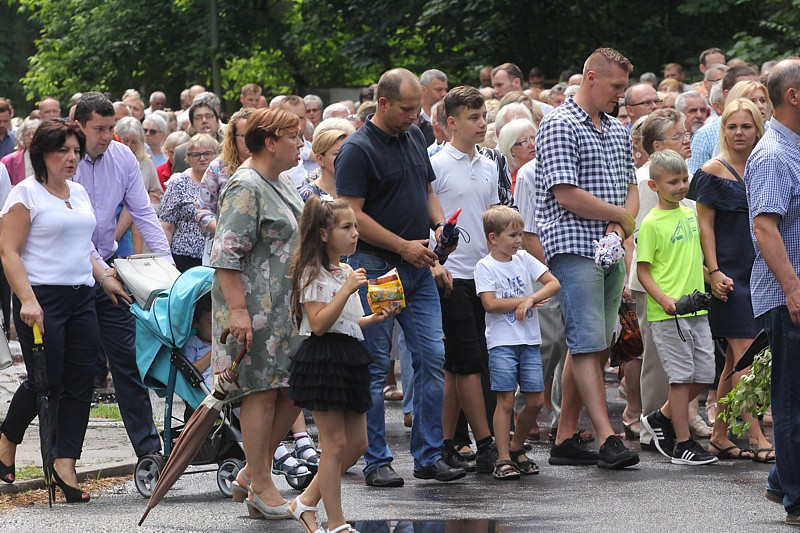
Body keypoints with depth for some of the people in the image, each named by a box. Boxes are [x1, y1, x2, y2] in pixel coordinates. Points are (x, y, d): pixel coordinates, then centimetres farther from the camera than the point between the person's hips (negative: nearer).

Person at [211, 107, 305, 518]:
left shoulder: (279, 183, 15)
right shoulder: (245, 188, -15)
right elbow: (226, 254, -20)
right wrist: (237, 310, -24)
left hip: (286, 307, 10)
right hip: (255, 309, -10)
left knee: (295, 387, 8)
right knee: (262, 391, -5)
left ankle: (252, 472, 17)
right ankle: (261, 484, 2)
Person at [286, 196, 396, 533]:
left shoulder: (347, 272, 16)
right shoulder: (313, 274, -11)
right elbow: (319, 324, -20)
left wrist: (376, 318, 9)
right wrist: (347, 290, -24)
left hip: (349, 358, 9)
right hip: (323, 360, -9)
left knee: (357, 443, 9)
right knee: (336, 444, -5)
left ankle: (306, 502, 19)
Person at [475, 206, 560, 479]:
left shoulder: (524, 259, 10)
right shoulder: (485, 266, -3)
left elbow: (553, 283, 4)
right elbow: (490, 303, -14)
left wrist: (531, 299, -11)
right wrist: (524, 300, -10)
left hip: (530, 341, 5)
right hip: (502, 343, -5)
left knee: (536, 400, 3)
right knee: (506, 400, -8)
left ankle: (516, 448, 22)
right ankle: (503, 459, -4)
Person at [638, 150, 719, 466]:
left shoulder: (689, 214, 12)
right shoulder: (651, 223, -9)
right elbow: (643, 271, -10)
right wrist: (665, 300, -22)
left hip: (696, 309, 7)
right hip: (667, 314, -7)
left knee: (704, 374, 7)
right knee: (682, 376, -4)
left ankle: (661, 419, 25)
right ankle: (683, 445, 3)